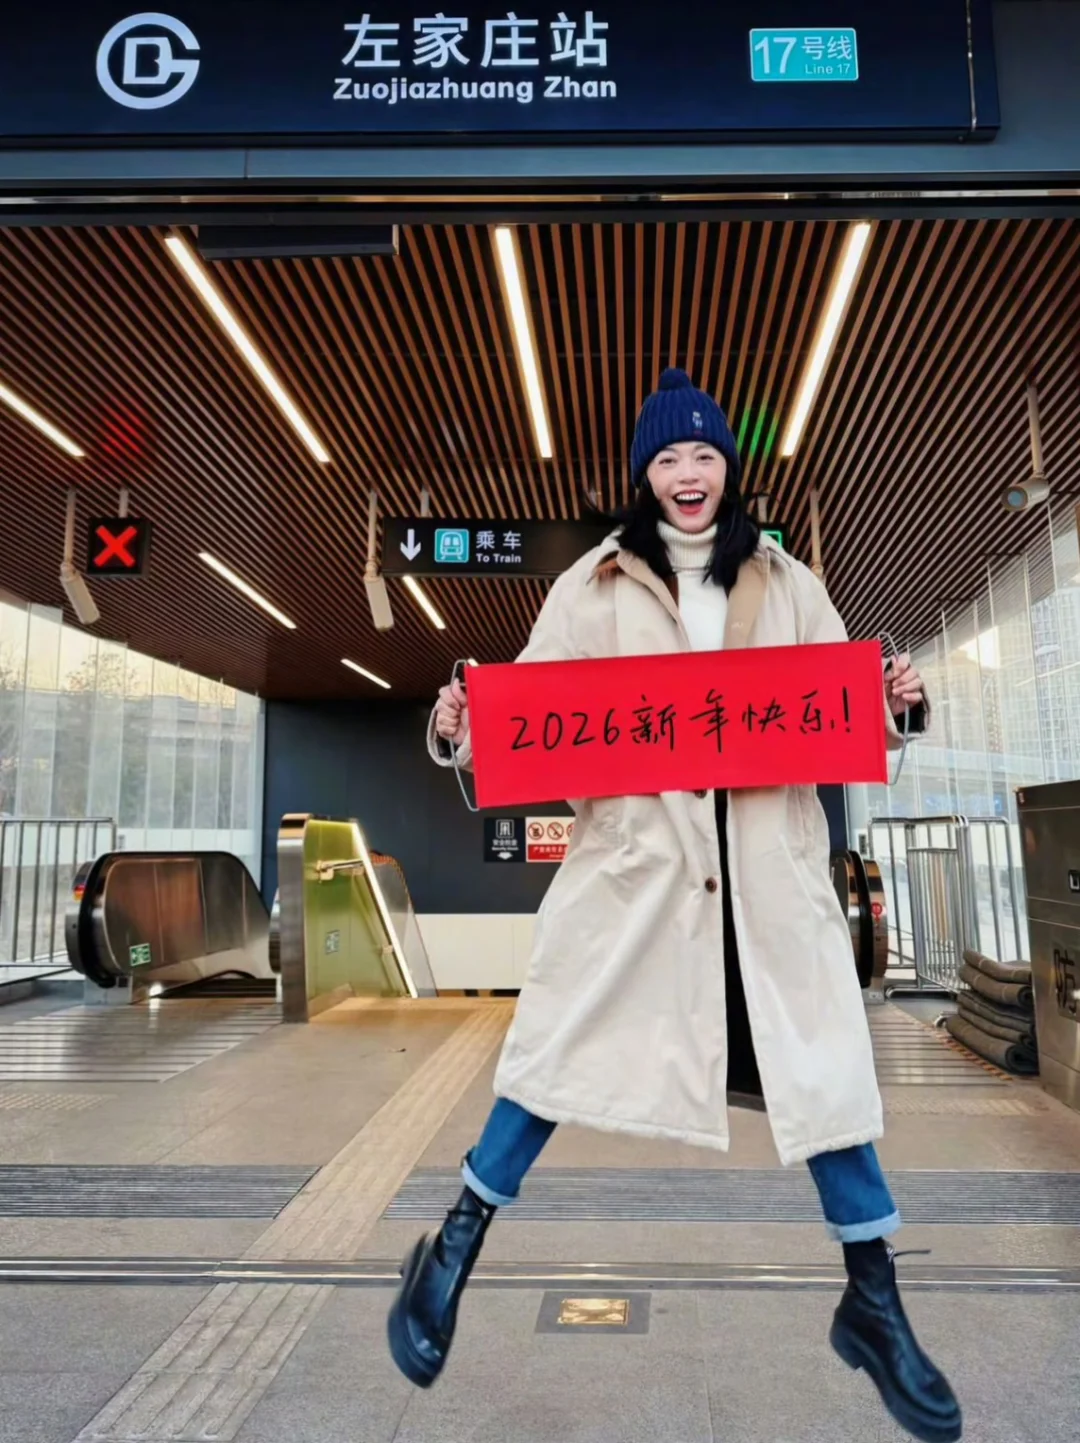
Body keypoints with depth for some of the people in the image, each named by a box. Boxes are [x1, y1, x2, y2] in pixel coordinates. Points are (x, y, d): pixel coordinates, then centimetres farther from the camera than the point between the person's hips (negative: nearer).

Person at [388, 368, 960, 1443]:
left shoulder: (787, 585, 13)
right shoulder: (594, 586, 7)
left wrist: (898, 703, -6)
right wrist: (459, 732, -19)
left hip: (766, 863, 2)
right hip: (634, 857, -2)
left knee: (821, 1061, 6)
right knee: (565, 1050, 5)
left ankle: (873, 1304, 28)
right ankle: (453, 1252, 26)